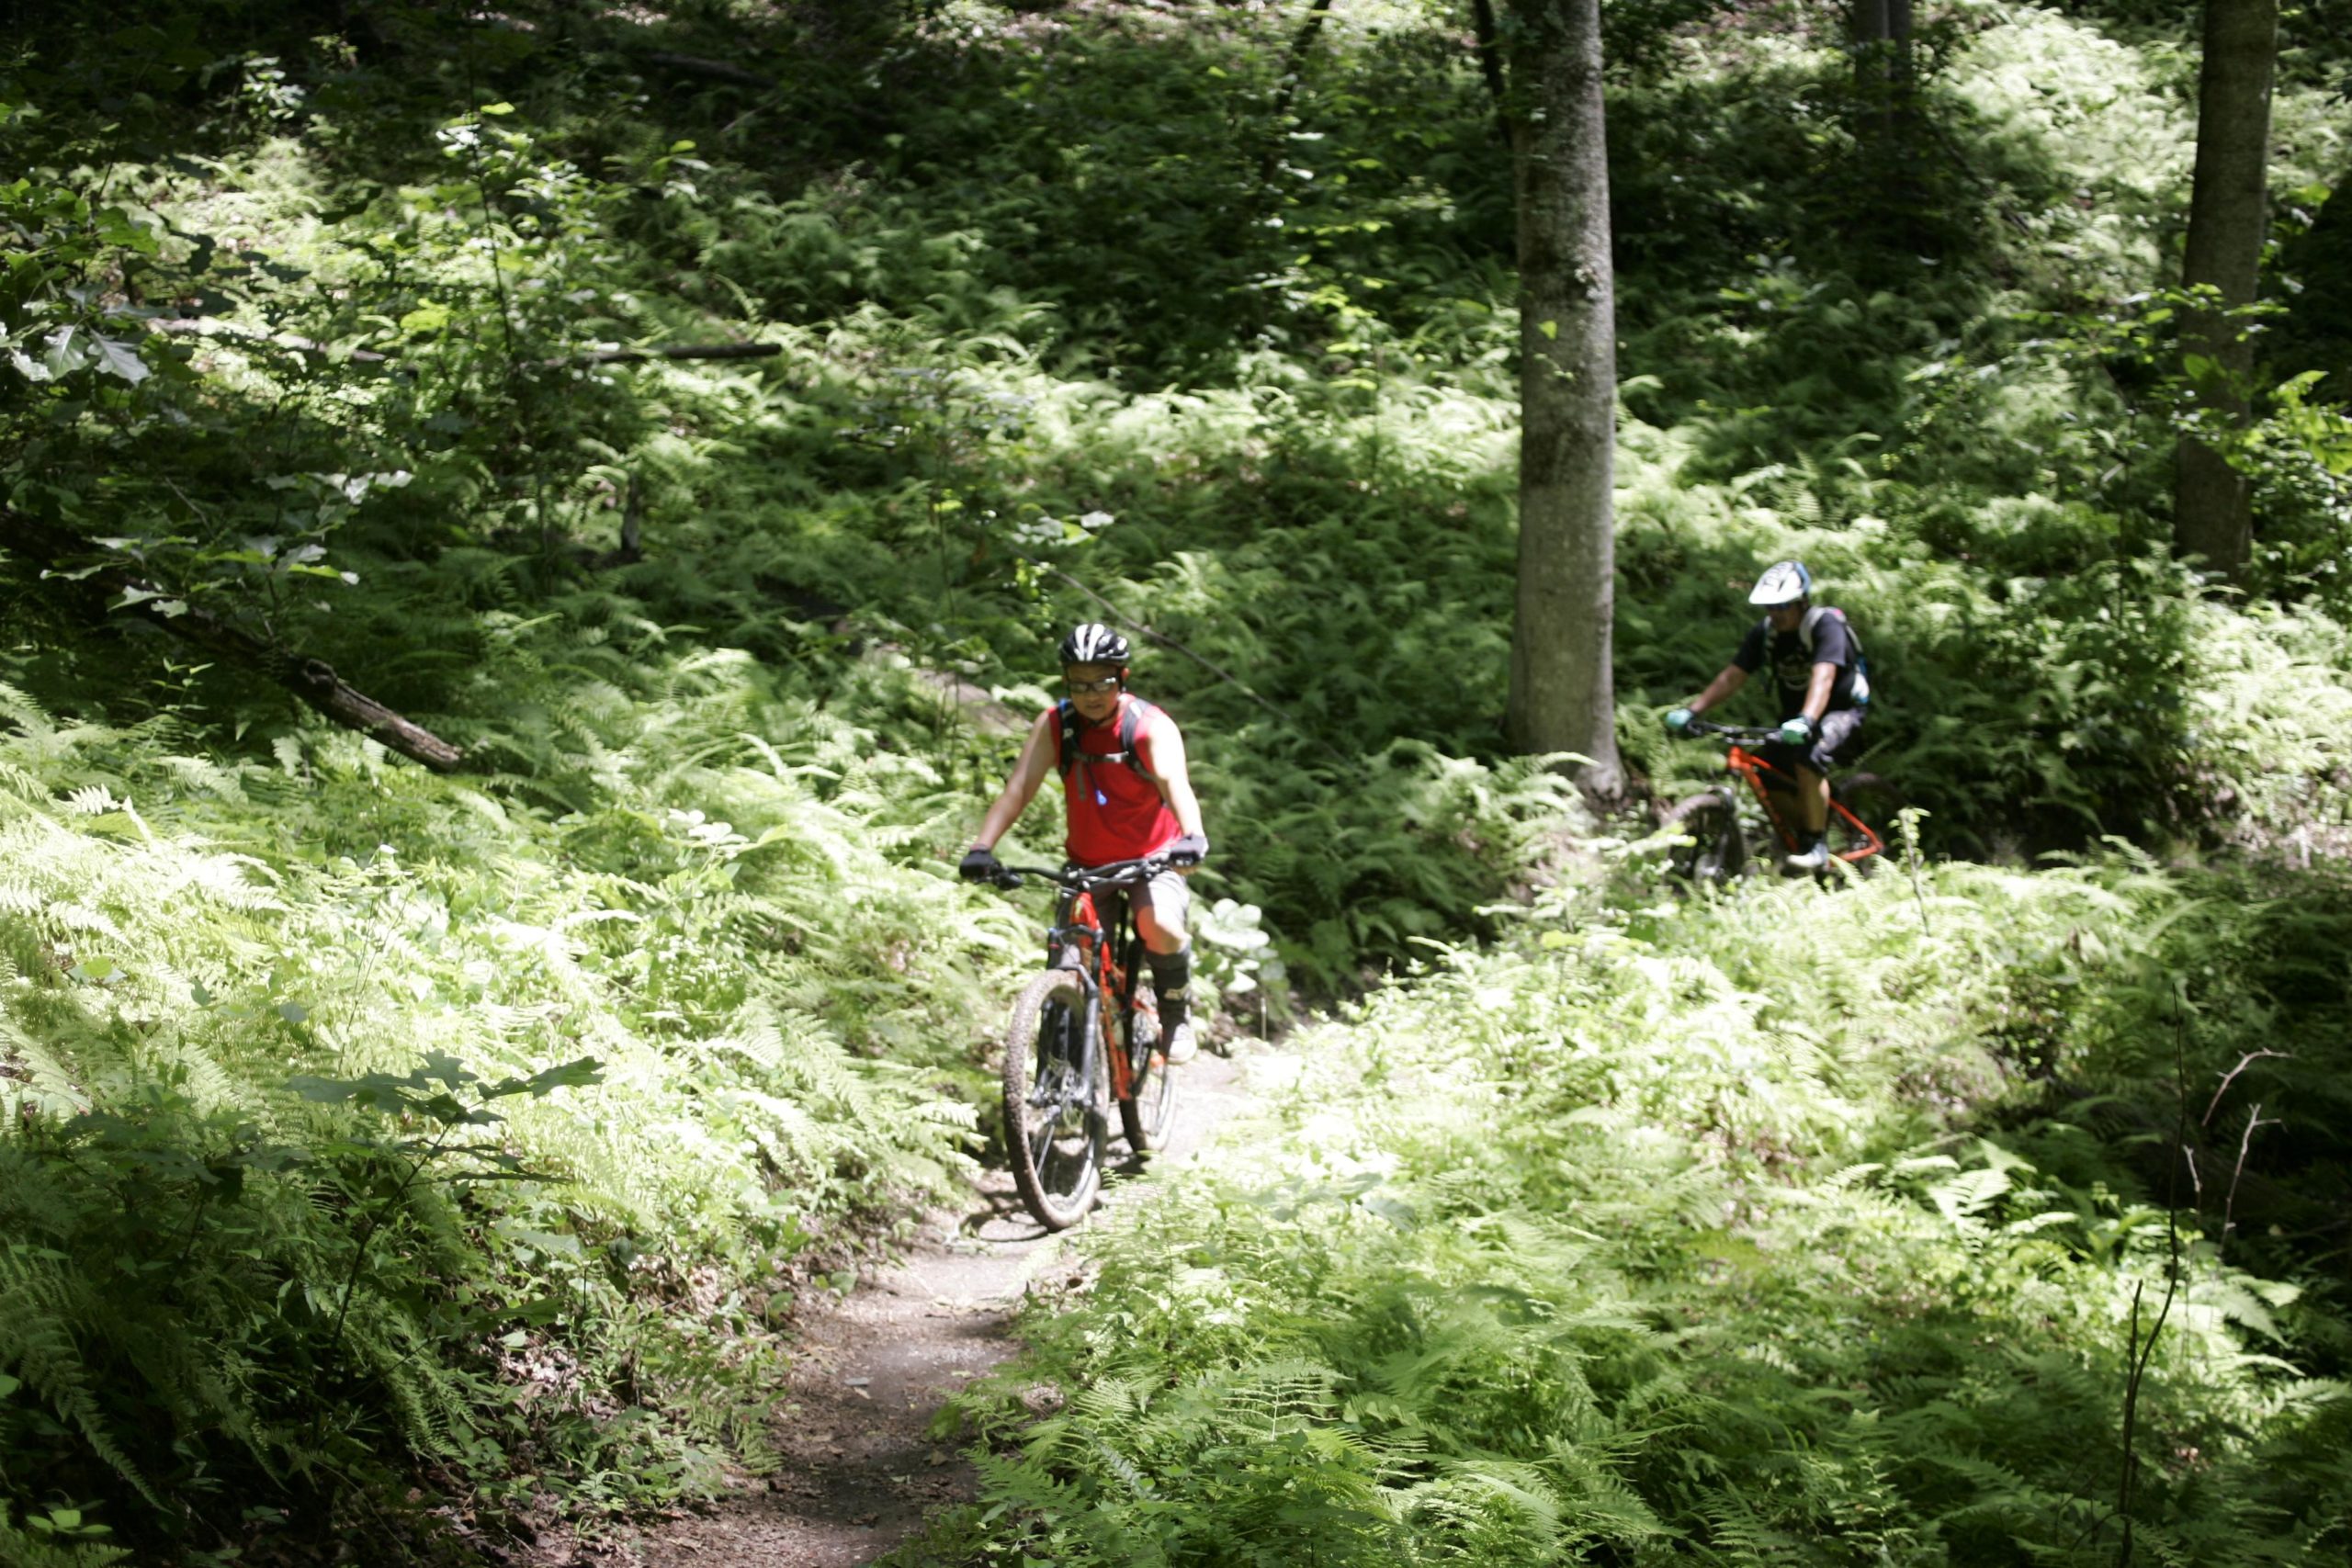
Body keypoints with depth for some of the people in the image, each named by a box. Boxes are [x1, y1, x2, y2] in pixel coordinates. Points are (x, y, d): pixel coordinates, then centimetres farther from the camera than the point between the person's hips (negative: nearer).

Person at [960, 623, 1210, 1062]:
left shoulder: (1152, 726, -18)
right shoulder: (1054, 726, -10)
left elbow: (1175, 782, -35)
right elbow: (1018, 788, -19)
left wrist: (1193, 837, -55)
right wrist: (981, 848, -35)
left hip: (1153, 857, -3)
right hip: (1087, 863, 3)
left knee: (1158, 924, -30)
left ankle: (1176, 1011, -3)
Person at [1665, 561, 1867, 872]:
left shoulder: (1825, 625, -23)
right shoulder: (1765, 632, -6)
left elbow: (1823, 677, -38)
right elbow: (1732, 675, -11)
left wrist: (1805, 721, -55)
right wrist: (1691, 711, -23)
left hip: (1840, 710, -7)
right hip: (1795, 716, 7)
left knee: (1808, 755, -33)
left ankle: (1816, 847, -27)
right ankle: (1793, 841, 9)